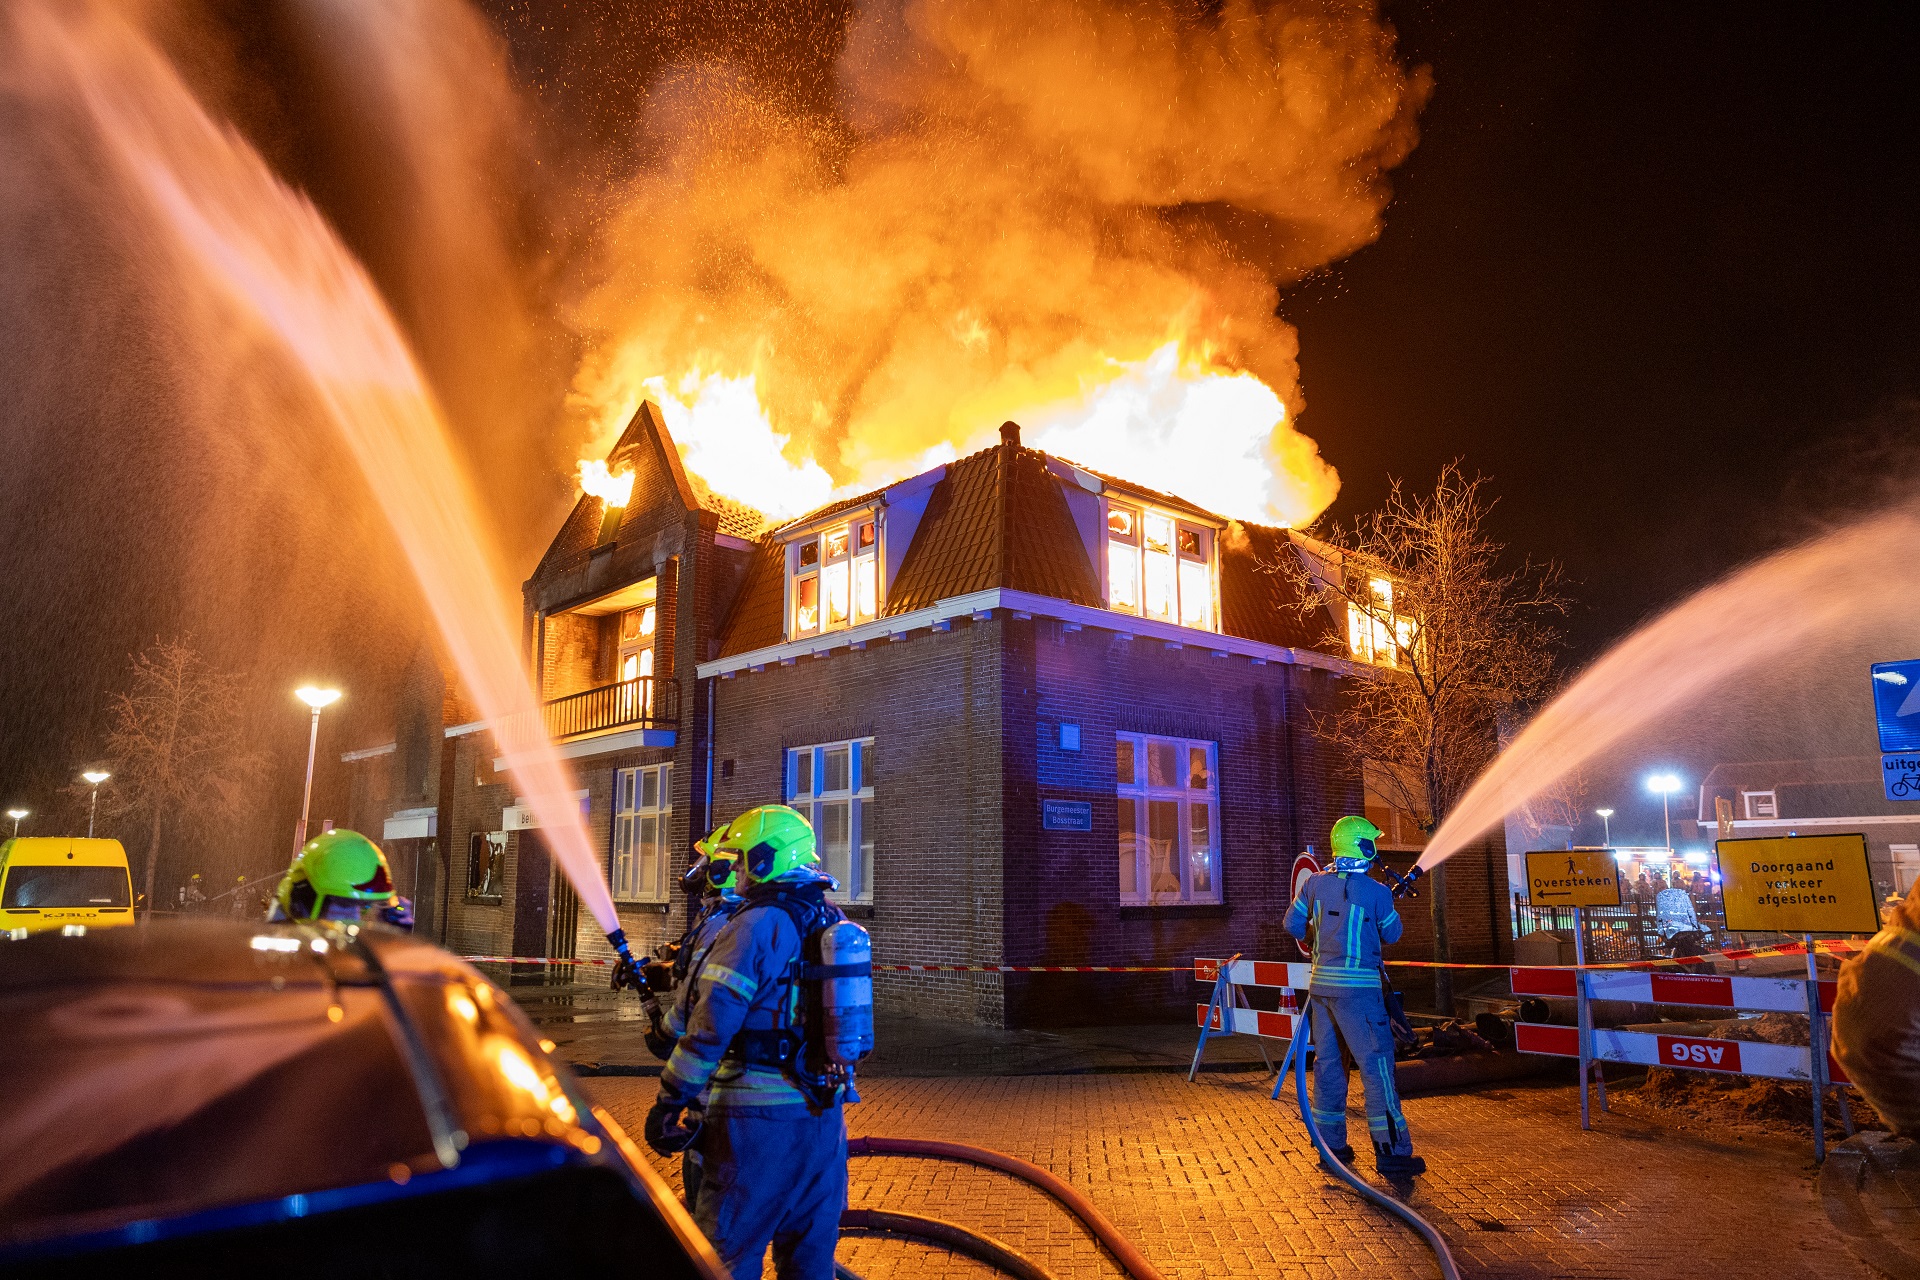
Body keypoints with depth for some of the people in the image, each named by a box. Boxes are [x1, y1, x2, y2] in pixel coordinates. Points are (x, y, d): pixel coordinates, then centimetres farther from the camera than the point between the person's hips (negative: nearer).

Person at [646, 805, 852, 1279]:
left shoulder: (757, 925, -14)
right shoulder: (830, 922, 10)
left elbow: (711, 1025, -18)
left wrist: (670, 1101, -12)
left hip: (759, 1116, -7)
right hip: (823, 1113, 7)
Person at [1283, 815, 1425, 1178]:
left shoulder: (1316, 883, 2)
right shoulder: (1377, 891, -10)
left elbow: (1293, 924, 11)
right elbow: (1392, 934, 4)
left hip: (1321, 983, 6)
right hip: (1357, 987, -6)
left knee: (1327, 1061, 12)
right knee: (1376, 1063, -2)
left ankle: (1331, 1144, 19)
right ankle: (1391, 1152, -2)